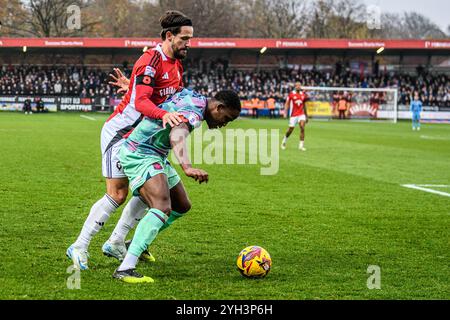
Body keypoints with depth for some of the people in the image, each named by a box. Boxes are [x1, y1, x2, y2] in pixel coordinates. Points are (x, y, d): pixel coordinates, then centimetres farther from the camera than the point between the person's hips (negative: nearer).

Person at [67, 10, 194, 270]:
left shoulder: (177, 63, 7)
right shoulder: (151, 62, -22)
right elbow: (140, 102, -34)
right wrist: (164, 114, -50)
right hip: (120, 132, -9)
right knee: (117, 194, -12)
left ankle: (115, 243, 14)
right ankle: (79, 247, -2)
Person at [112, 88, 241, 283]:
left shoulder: (194, 97, 9)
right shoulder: (195, 110, -22)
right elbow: (177, 136, -43)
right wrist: (187, 168, -59)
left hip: (157, 156, 11)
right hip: (140, 155, -11)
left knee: (182, 206, 16)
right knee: (163, 208, -28)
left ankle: (137, 244, 30)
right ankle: (125, 269, -36)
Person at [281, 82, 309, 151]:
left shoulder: (303, 94, 8)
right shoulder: (291, 94, -4)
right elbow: (287, 104, 0)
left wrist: (306, 116, 19)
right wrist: (285, 113, -13)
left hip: (301, 114, 2)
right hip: (293, 115, -2)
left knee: (302, 127, -18)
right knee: (290, 129, 3)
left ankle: (301, 145, -14)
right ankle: (284, 141, 33)